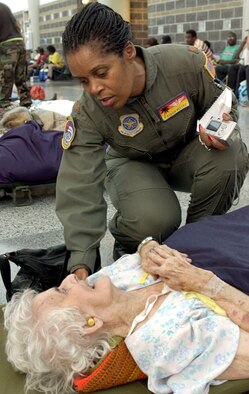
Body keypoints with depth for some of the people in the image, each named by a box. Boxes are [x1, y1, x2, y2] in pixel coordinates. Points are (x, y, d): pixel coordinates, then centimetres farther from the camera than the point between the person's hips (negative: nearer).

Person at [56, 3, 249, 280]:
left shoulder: (185, 63, -28)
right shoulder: (87, 113, -27)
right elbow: (79, 189, -29)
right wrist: (80, 263, -37)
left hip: (185, 156, 2)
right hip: (134, 165, -2)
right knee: (153, 220, -34)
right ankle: (126, 242, 5)